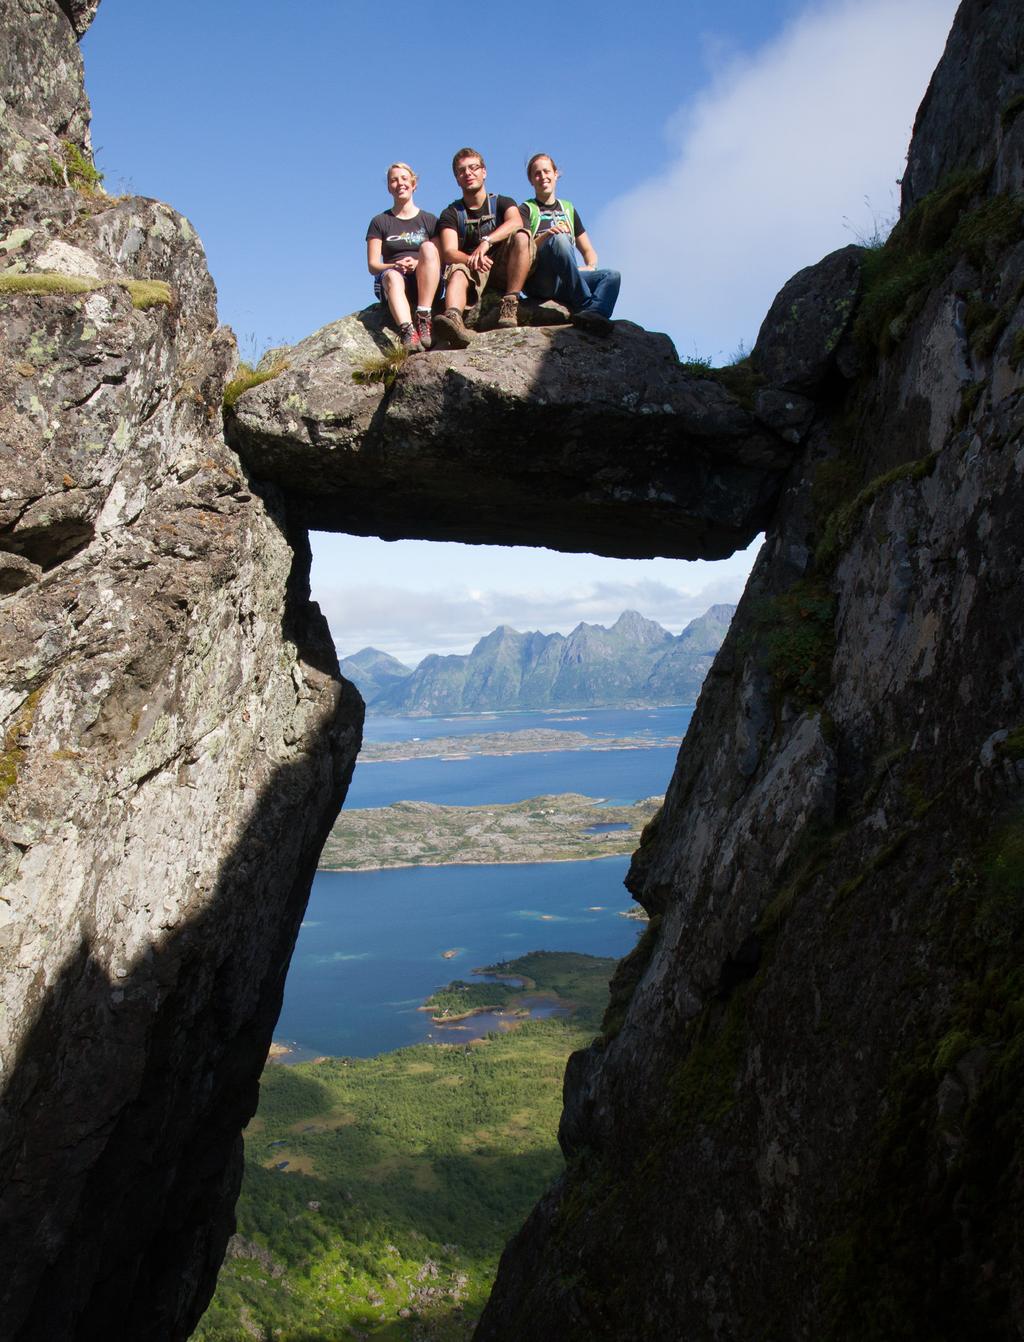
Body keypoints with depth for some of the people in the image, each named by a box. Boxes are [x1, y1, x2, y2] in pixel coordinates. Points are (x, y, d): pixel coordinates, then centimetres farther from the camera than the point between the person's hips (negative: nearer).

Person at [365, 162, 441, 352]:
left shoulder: (429, 220, 17)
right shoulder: (379, 222, 15)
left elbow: (440, 261, 7)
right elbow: (372, 266, 7)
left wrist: (417, 264, -14)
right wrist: (395, 266, -14)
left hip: (425, 284, 1)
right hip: (391, 285, 0)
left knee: (428, 248, -28)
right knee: (392, 276, -36)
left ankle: (424, 320, -39)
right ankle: (408, 332, -62)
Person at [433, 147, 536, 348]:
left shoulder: (502, 203, 13)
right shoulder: (451, 214, 11)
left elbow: (516, 222, -13)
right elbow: (448, 252, -6)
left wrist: (486, 241, -31)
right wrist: (471, 260, -30)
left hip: (503, 269, 1)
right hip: (472, 271, 0)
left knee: (521, 236, -24)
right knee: (457, 274, -34)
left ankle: (510, 304, -33)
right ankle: (453, 317, -67)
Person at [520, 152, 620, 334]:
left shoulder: (568, 209, 29)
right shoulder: (526, 210, 15)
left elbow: (588, 250, 28)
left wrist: (590, 267, 5)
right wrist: (547, 236, -21)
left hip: (565, 285, 5)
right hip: (538, 281, -5)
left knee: (612, 275, -20)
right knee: (558, 240, -32)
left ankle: (590, 315, -50)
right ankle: (586, 306, -39)